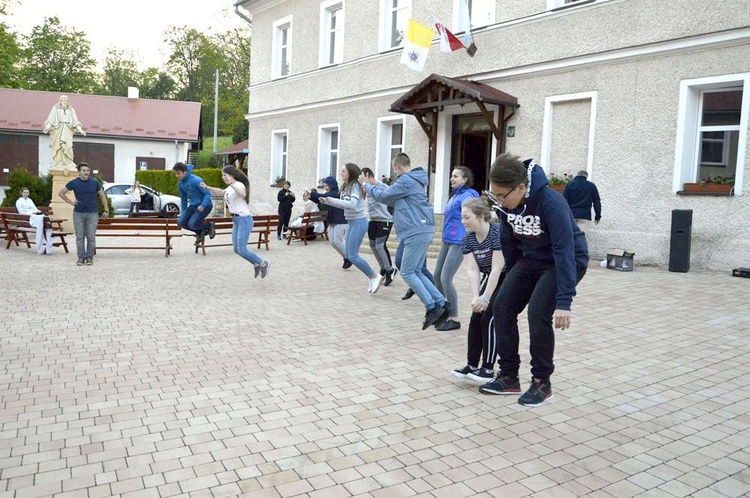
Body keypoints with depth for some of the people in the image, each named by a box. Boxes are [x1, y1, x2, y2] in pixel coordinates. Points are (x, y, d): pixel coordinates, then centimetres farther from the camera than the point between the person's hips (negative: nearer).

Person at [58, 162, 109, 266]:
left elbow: (102, 196, 8)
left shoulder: (95, 182, 1)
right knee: (80, 237, 4)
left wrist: (106, 210, 4)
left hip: (92, 213, -1)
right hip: (78, 213, 1)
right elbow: (61, 193, 11)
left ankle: (90, 257, 11)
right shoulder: (74, 183, 1)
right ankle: (81, 257, 13)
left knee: (91, 237, 1)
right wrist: (71, 202, 2)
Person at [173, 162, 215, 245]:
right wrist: (184, 212, 20)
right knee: (181, 222, -10)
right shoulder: (180, 183, 2)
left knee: (192, 224, -22)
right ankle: (201, 233, 13)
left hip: (205, 205, -7)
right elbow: (183, 198, 16)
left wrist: (202, 206, -31)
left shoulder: (196, 180, -20)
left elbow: (208, 194, -18)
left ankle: (210, 226, 9)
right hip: (193, 206, 7)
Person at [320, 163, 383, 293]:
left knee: (352, 256, -10)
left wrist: (333, 200, -26)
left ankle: (375, 276, 4)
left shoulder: (355, 186, -15)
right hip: (351, 223, 9)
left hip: (358, 222, -9)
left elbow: (352, 204, -28)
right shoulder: (346, 187, 10)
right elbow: (343, 205, 18)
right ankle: (371, 277, 18)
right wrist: (327, 201, 9)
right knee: (349, 255, 9)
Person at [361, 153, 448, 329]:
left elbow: (383, 196, -7)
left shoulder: (407, 180, -12)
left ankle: (432, 307, -4)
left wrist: (366, 185, 9)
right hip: (422, 231, 10)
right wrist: (374, 185, 25)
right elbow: (392, 196, 25)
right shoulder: (415, 179, 19)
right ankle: (441, 305, 8)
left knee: (407, 273, -4)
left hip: (417, 232, -10)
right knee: (415, 272, 11)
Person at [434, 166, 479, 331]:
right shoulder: (454, 195, 16)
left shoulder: (467, 195, -11)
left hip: (458, 242, -9)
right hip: (447, 241, 9)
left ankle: (454, 319, 1)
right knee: (437, 276, 11)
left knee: (446, 279, -11)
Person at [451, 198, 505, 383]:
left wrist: (485, 298, -30)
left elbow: (497, 268, -29)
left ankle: (488, 369, -1)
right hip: (490, 278, 7)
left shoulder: (497, 233, -28)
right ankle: (472, 366, 9)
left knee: (489, 318, -12)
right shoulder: (467, 239, -8)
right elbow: (472, 269, -14)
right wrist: (475, 297, -27)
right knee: (476, 318, -1)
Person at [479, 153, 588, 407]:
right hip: (532, 259, 7)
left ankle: (542, 383, -2)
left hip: (565, 261, -7)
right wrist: (512, 280, 12)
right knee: (502, 307, -5)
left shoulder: (551, 203, -32)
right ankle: (509, 377, 7)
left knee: (538, 313, -22)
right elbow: (509, 242, 3)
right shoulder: (505, 205, -12)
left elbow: (564, 251, -34)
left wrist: (564, 301, -37)